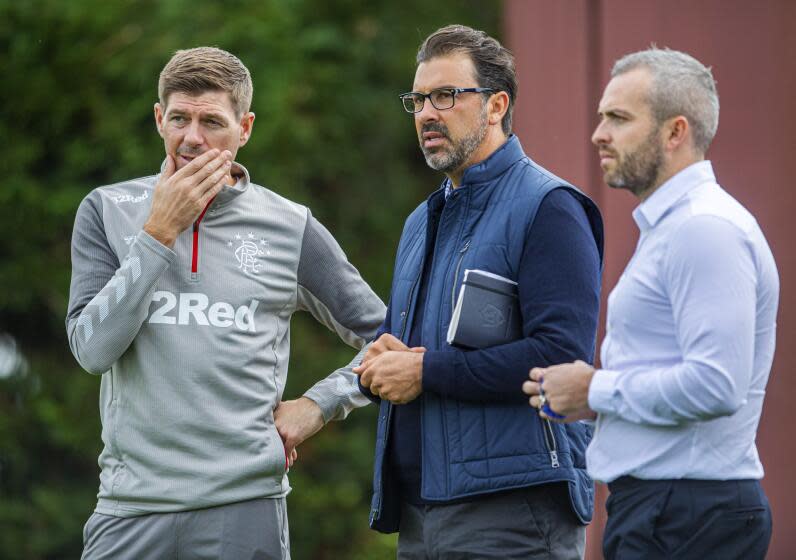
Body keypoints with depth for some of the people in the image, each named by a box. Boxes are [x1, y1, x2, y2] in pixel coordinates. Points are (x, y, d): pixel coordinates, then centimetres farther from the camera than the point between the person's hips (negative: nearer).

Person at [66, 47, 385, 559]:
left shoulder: (290, 228, 5)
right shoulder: (108, 212, 6)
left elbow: (385, 341, 13)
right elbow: (92, 349, -6)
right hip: (131, 507, 0)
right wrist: (160, 231, -8)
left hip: (244, 507, 0)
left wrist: (318, 406, 0)